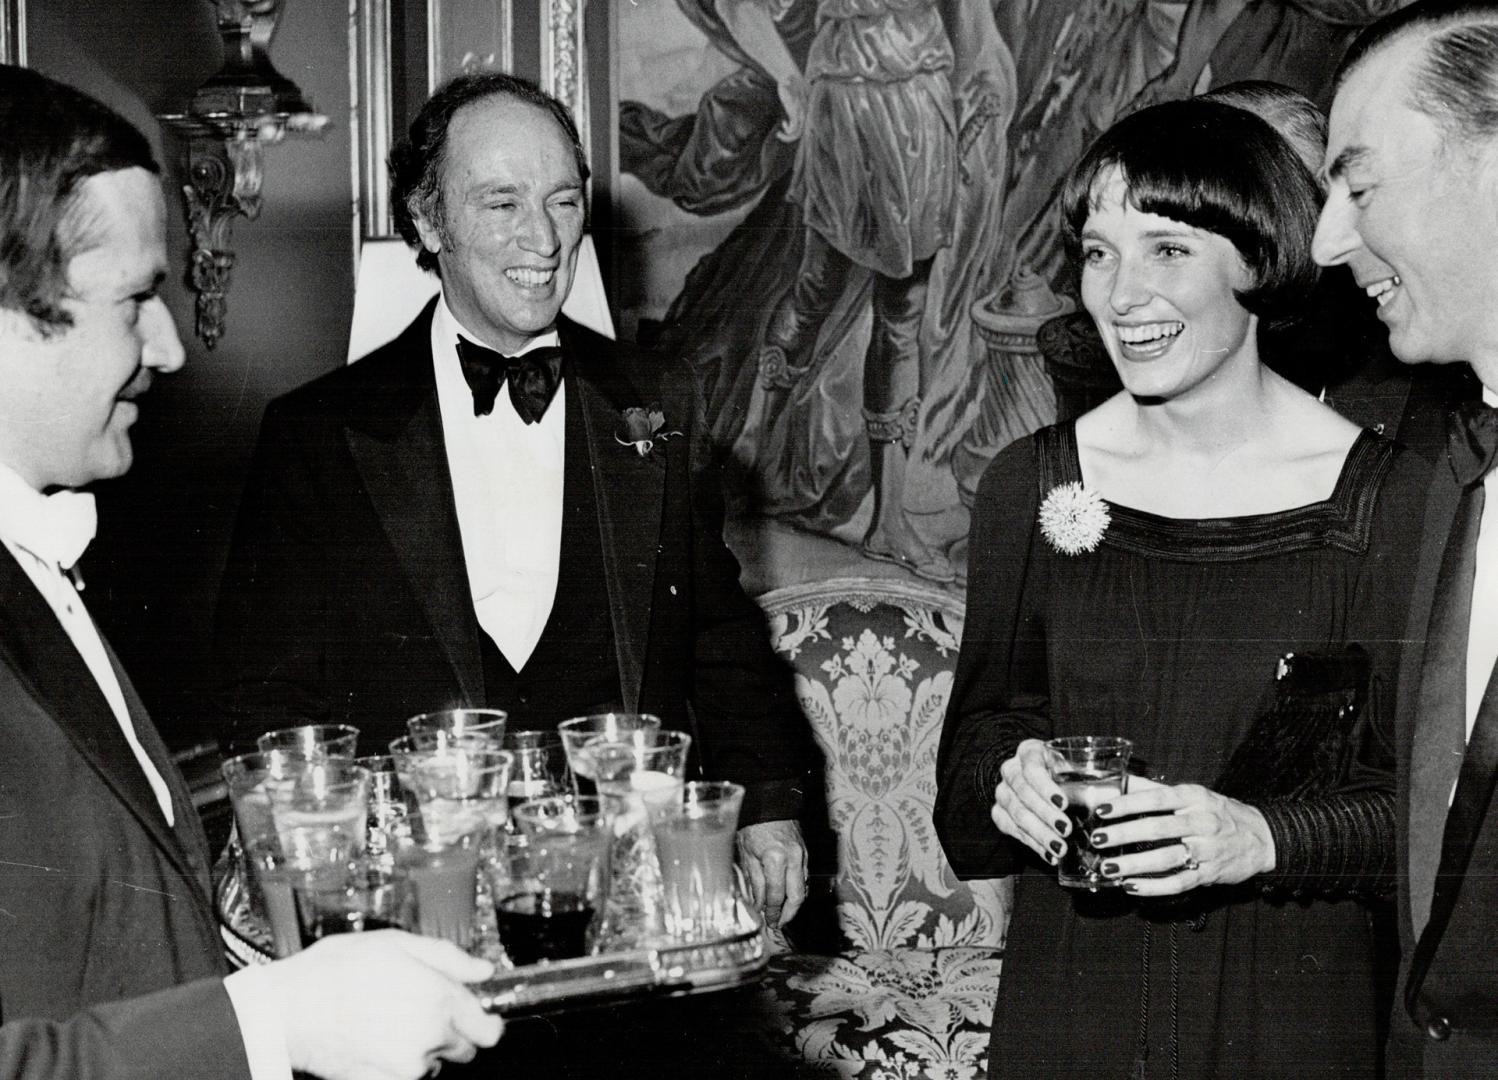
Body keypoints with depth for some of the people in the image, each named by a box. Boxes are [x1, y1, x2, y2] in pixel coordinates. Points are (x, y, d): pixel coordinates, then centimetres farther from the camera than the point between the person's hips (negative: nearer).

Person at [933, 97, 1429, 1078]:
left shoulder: (1386, 496, -10)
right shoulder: (1030, 485, -1)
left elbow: (1420, 799, -8)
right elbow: (983, 721, 6)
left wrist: (1262, 838, -22)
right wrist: (1008, 776, -14)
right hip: (1068, 991, 2)